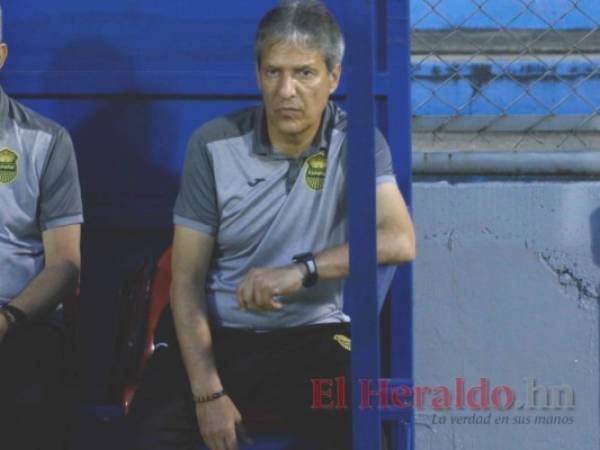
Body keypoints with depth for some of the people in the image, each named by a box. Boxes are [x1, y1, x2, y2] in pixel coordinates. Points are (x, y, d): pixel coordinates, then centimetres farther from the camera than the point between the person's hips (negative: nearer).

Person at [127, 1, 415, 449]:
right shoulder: (213, 145, -3)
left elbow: (399, 241, -20)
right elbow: (187, 279, -4)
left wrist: (301, 271, -33)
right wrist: (208, 392, -15)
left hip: (314, 339, 0)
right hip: (219, 337, 0)